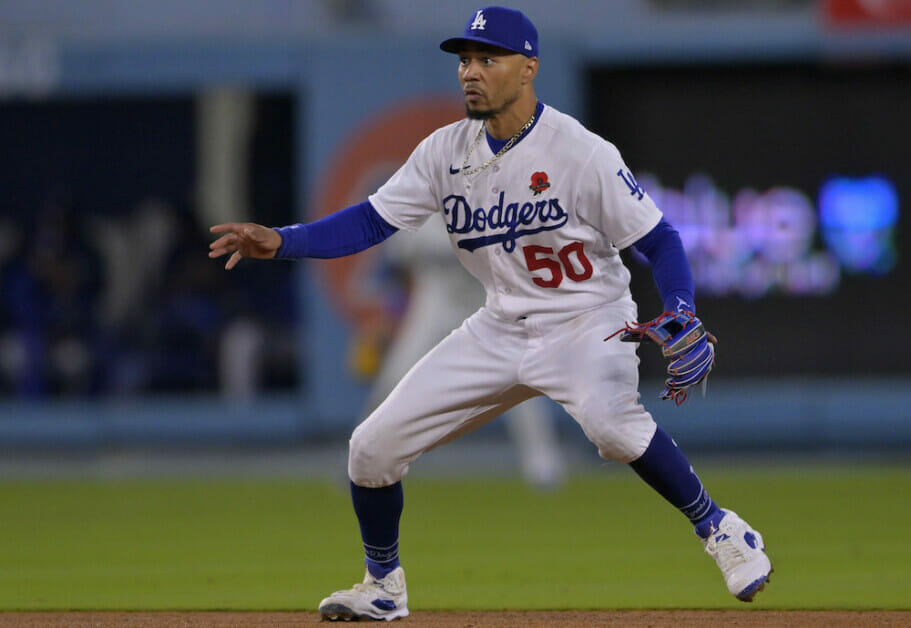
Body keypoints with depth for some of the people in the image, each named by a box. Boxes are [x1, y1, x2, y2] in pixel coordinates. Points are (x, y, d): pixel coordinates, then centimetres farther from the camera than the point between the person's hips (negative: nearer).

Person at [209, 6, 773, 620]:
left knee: (611, 423, -39)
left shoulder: (580, 152, -17)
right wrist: (279, 241, -13)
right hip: (501, 331, 6)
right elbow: (371, 221, 1)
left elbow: (659, 240, -13)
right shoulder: (448, 151, -1)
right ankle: (383, 587, 25)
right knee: (373, 447, 1)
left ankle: (718, 529, -17)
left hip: (586, 323, -6)